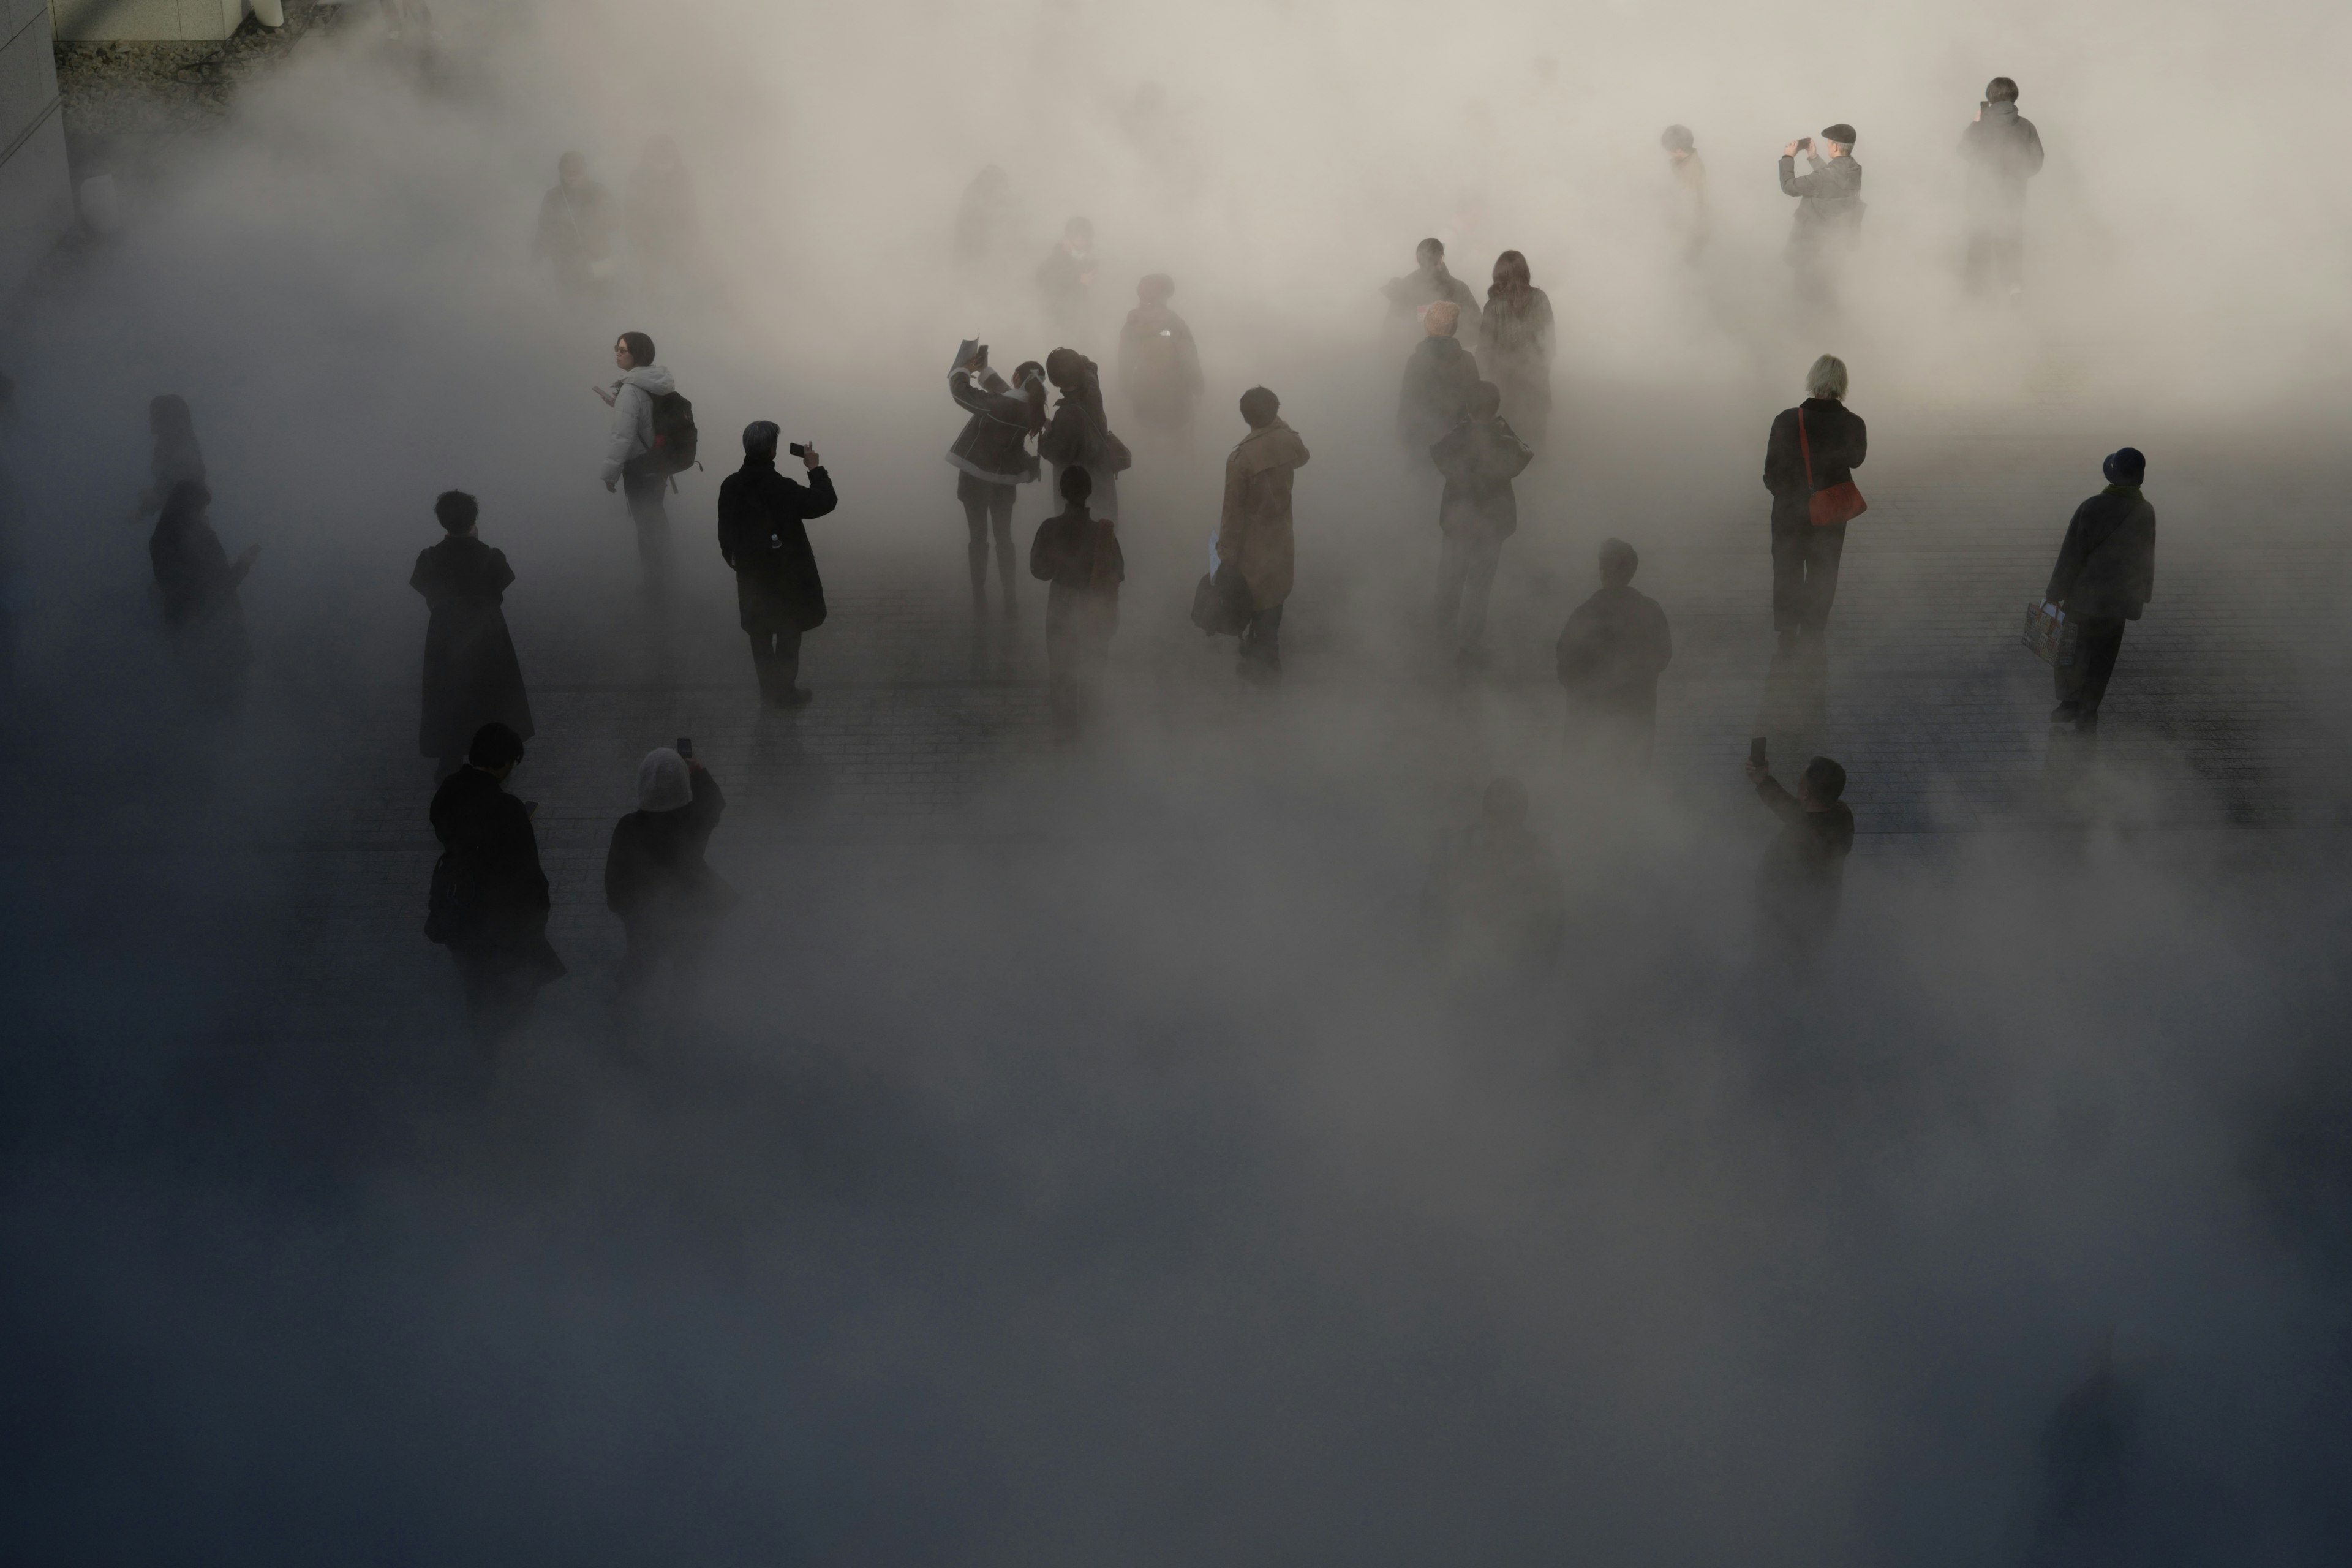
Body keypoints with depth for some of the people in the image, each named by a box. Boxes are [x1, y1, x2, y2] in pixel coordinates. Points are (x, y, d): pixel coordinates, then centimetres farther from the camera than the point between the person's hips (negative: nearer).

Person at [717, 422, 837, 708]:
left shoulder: (730, 486, -5)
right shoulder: (780, 488, -23)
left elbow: (725, 530, 5)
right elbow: (824, 502, -19)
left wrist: (734, 559, 20)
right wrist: (816, 469, -7)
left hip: (751, 573, 5)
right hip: (785, 575, -5)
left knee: (760, 633, 16)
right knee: (788, 634, 9)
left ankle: (769, 689, 26)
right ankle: (785, 692, 15)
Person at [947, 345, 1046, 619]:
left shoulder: (1000, 406, -27)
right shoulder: (1032, 409, -8)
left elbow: (960, 391, -22)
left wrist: (964, 369, -3)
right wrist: (982, 369, 17)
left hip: (976, 476, -5)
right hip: (1005, 479, 5)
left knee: (979, 537, 5)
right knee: (1004, 537, 15)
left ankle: (980, 604, 8)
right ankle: (1009, 602, 16)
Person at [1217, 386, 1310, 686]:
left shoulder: (1241, 458, -29)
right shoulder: (1289, 441, -14)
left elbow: (1233, 514, -21)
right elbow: (1301, 457, 15)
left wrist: (1227, 555, -11)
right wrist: (1279, 425, 11)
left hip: (1252, 546, -5)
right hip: (1280, 539, 5)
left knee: (1251, 603, 15)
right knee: (1272, 600, 24)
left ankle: (1261, 665, 29)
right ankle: (1267, 657, 43)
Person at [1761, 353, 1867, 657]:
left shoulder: (1787, 420, -16)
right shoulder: (1853, 424, -13)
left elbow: (1772, 469, -7)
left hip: (1789, 509, 0)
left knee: (1788, 571, 15)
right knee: (1823, 574, 14)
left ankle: (1787, 633, 17)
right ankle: (1813, 635, 15)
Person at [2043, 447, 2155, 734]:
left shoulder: (2091, 508, -18)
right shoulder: (2145, 513, -7)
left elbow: (2071, 554, -14)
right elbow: (2146, 558, 5)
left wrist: (2055, 592, -5)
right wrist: (2143, 594, 18)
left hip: (2083, 595, -3)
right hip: (2118, 600, 3)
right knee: (2102, 659, 12)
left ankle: (2070, 702, 13)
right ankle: (2087, 715, 15)